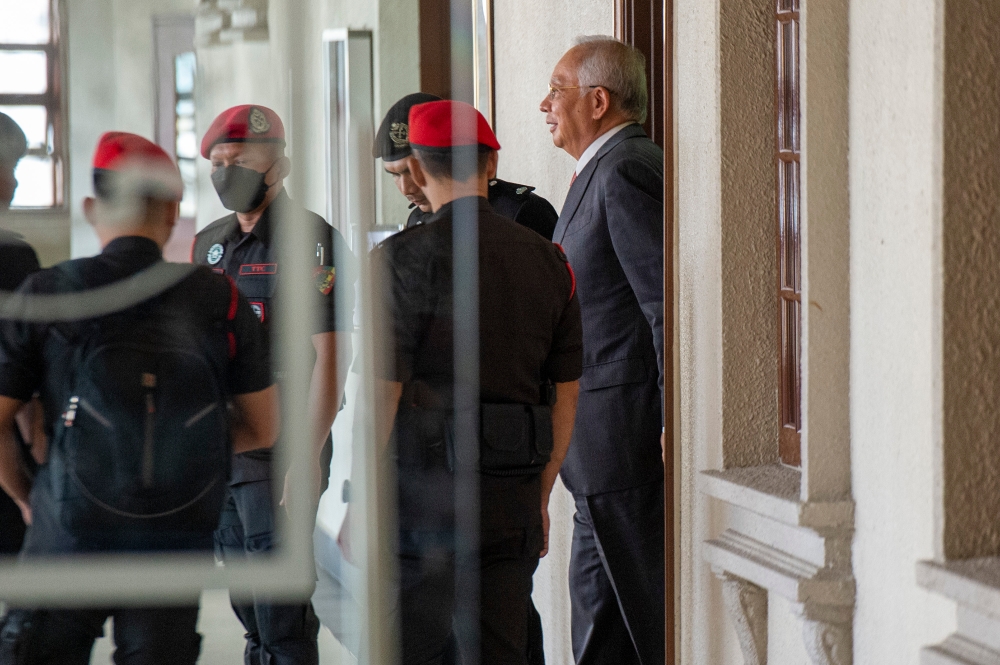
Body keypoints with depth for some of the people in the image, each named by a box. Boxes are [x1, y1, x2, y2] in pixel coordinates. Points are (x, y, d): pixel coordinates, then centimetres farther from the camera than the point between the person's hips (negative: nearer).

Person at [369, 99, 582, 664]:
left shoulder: (404, 258, -9)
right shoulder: (548, 260, 7)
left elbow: (384, 393, -11)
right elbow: (567, 394, 11)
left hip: (424, 495, -5)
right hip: (513, 501, 5)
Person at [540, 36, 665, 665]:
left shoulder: (627, 171, -15)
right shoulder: (604, 170, 17)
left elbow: (668, 305, -21)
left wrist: (672, 427, -22)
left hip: (628, 434, -11)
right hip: (606, 447, 11)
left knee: (652, 613, -4)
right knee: (599, 599, 16)